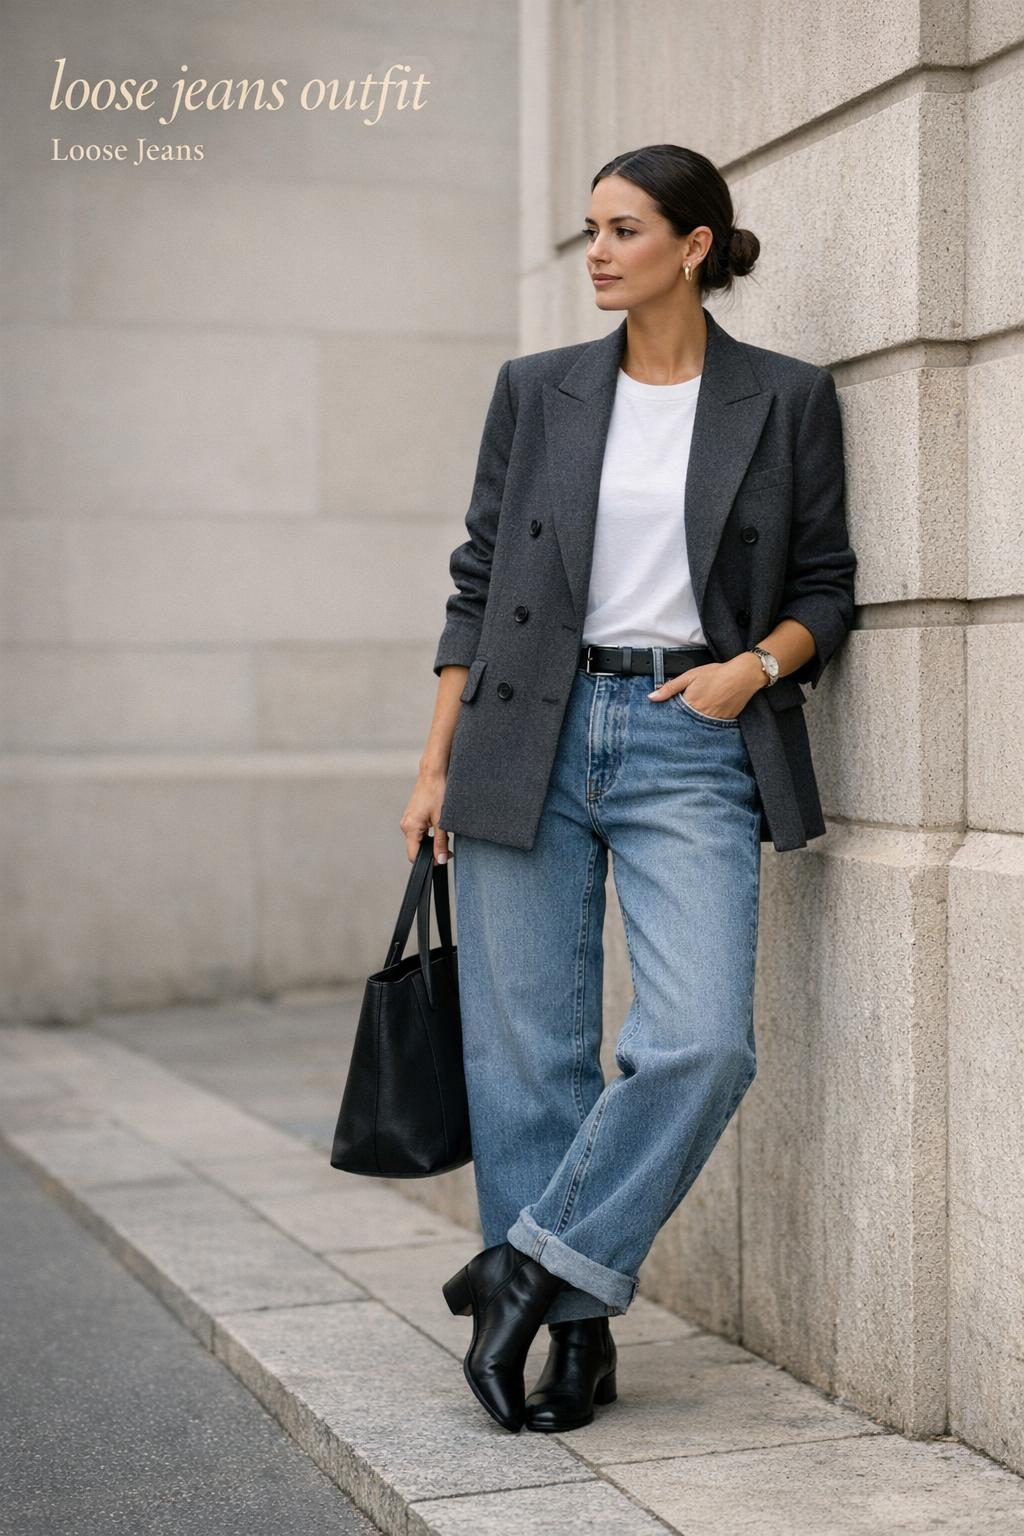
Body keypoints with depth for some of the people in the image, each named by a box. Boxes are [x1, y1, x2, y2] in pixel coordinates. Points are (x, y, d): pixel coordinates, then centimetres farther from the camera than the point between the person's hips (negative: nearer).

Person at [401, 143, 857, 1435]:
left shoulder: (788, 400, 5)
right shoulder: (536, 393, 8)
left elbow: (824, 588, 9)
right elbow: (479, 582, 10)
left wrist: (755, 664, -11)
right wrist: (436, 763, 5)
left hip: (693, 749, -1)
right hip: (529, 743, 2)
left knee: (700, 1045, -15)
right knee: (527, 1050, 3)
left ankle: (528, 1266, 4)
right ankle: (573, 1327, 17)